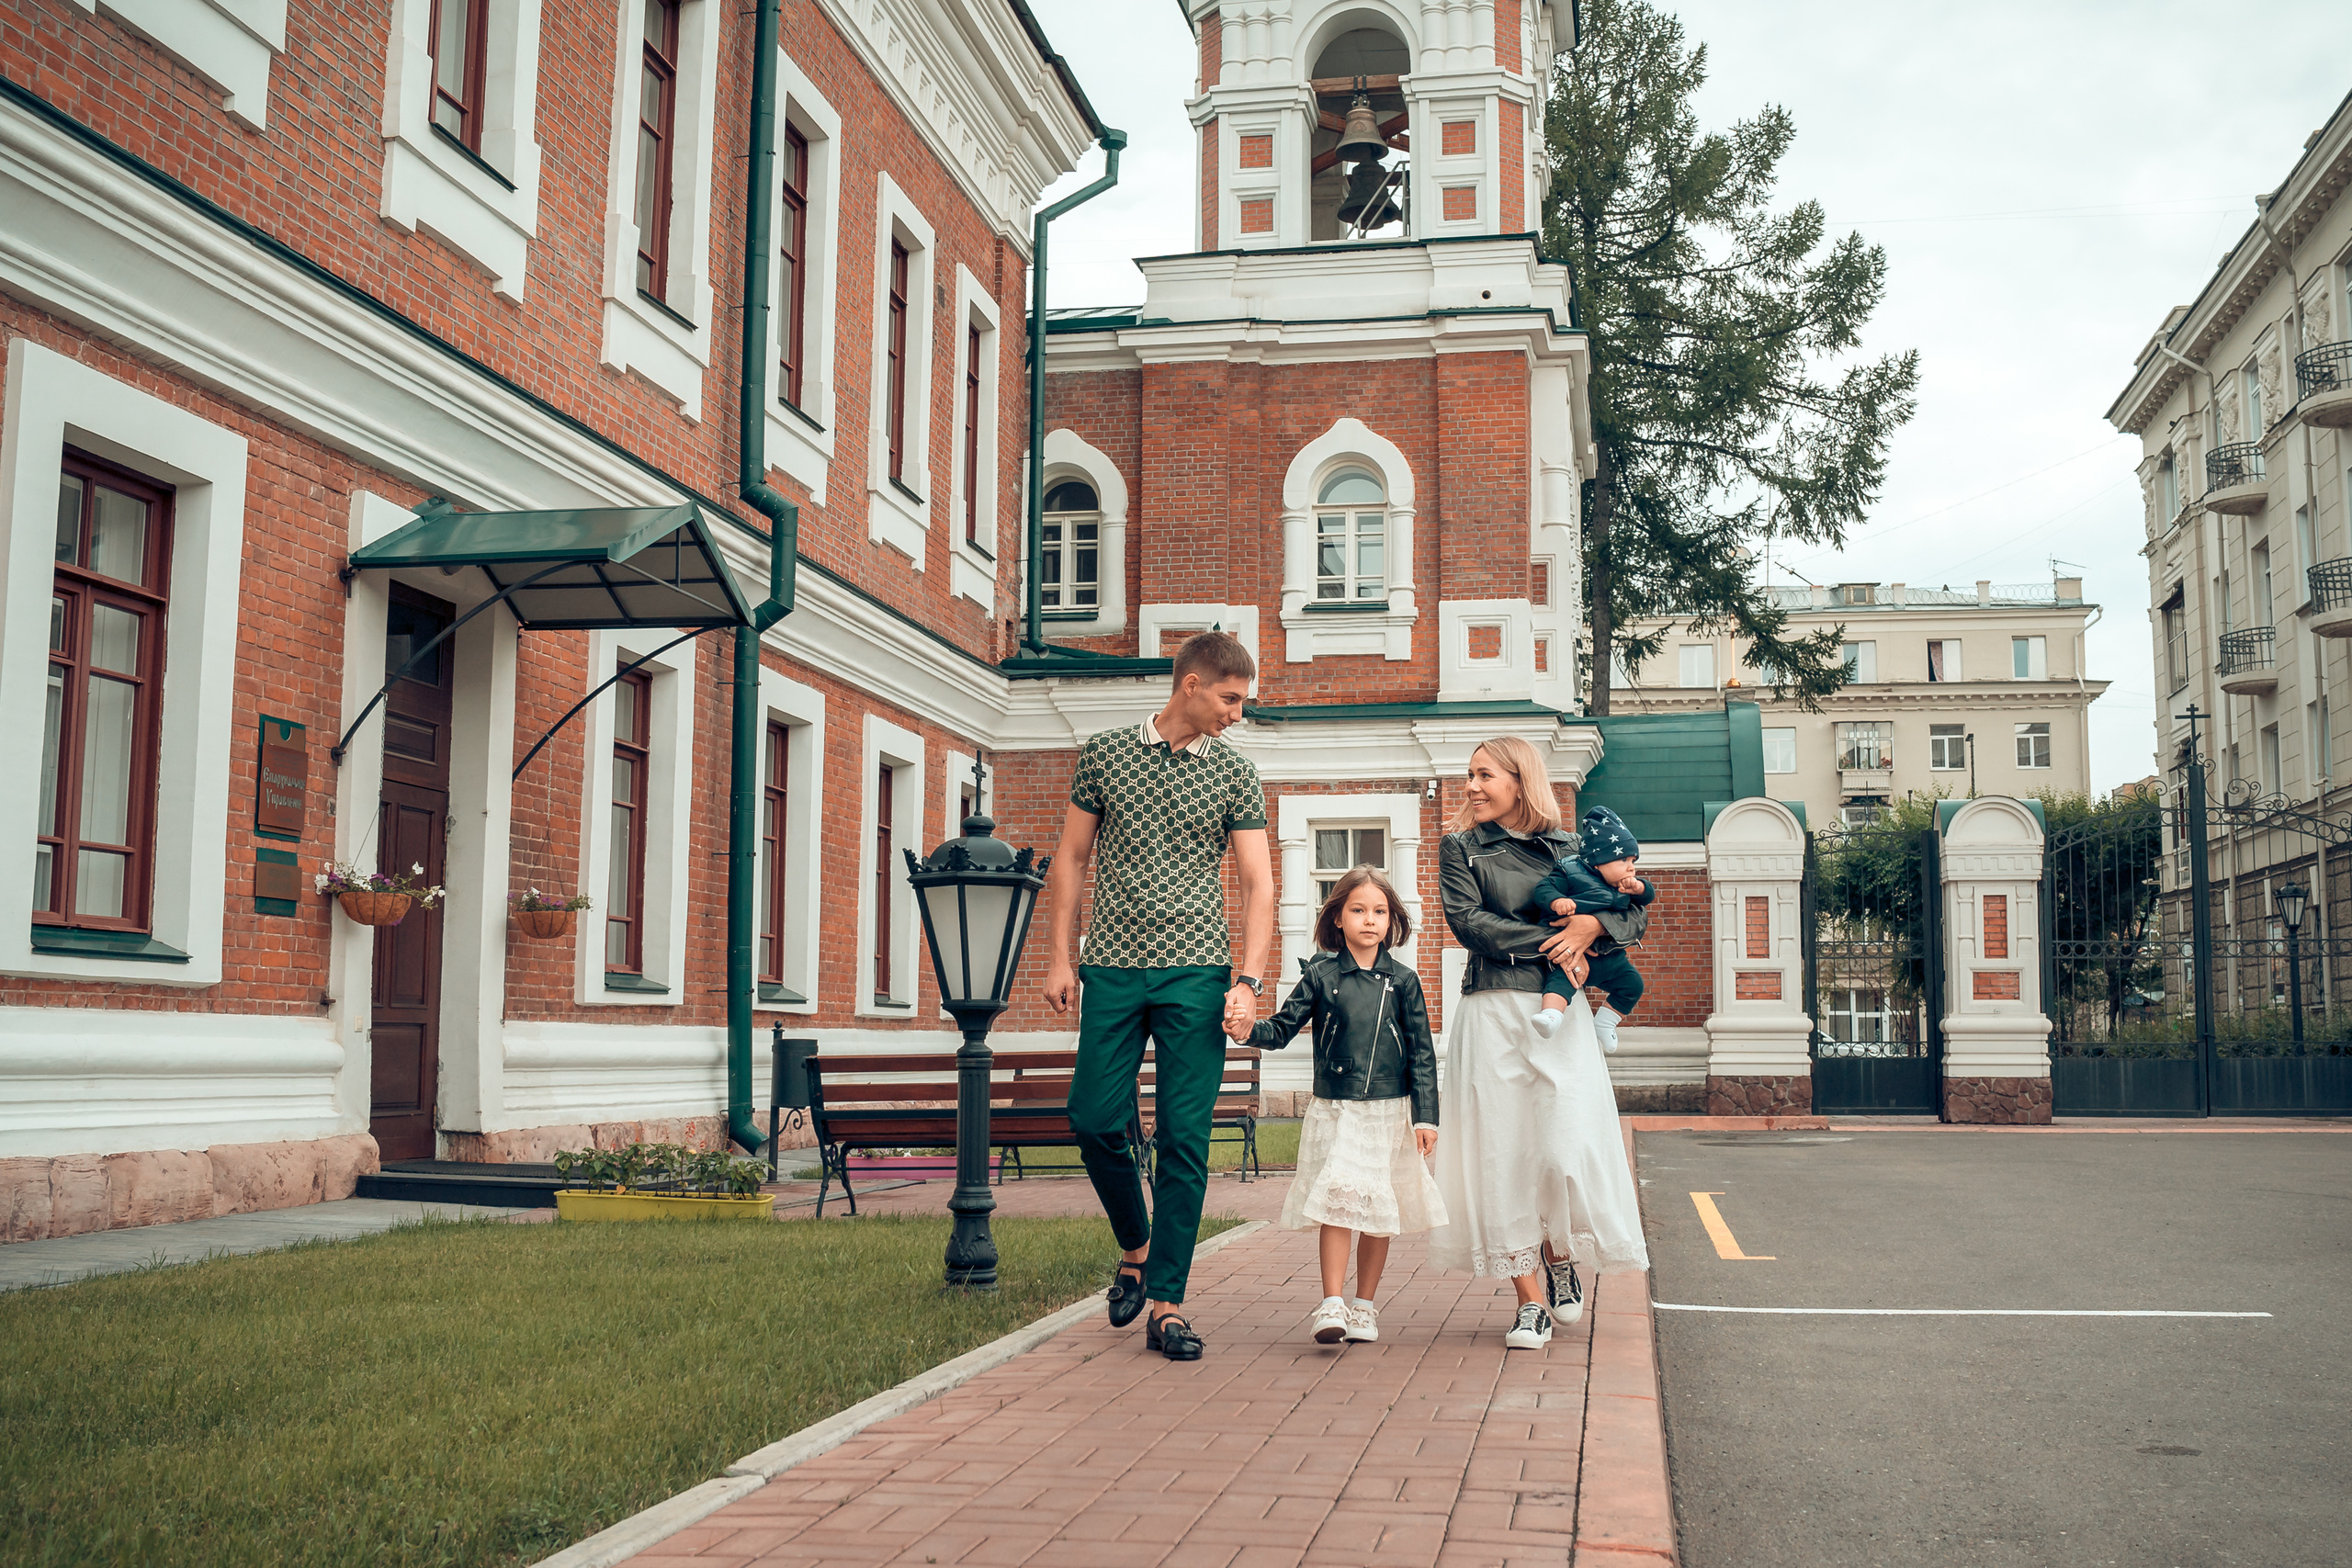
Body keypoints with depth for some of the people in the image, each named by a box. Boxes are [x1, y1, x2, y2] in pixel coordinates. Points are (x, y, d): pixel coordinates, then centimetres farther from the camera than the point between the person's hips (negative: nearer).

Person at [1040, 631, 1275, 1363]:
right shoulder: (1104, 753, 8)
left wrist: (1248, 981, -10)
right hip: (1113, 970, 1)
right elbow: (1071, 859, 11)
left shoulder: (1235, 775, 6)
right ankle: (1135, 1247, 26)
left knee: (1184, 1140, -3)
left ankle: (1167, 1304, 4)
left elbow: (1258, 882, 2)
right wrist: (1059, 958, 4)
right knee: (1095, 1122, 0)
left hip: (1196, 973, -1)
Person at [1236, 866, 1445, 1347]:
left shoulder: (1402, 980, 2)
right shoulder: (1320, 974, 0)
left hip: (1389, 1112, 1)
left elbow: (1421, 1053, 4)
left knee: (1381, 1210, 8)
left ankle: (1364, 1306, 20)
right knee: (1337, 1201, -11)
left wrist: (1426, 1116, -1)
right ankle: (1331, 1305, -8)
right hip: (1334, 1111, -1)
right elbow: (1283, 1028, 0)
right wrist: (1248, 1031, -21)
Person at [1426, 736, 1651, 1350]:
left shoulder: (1566, 848, 13)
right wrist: (1547, 943, -10)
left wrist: (1592, 924, -10)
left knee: (1569, 1147, -9)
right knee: (1502, 1150, -2)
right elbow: (1467, 919, -5)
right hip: (1493, 1014, 0)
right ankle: (1531, 1298, 6)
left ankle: (1561, 1259, 20)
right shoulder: (1460, 846, 9)